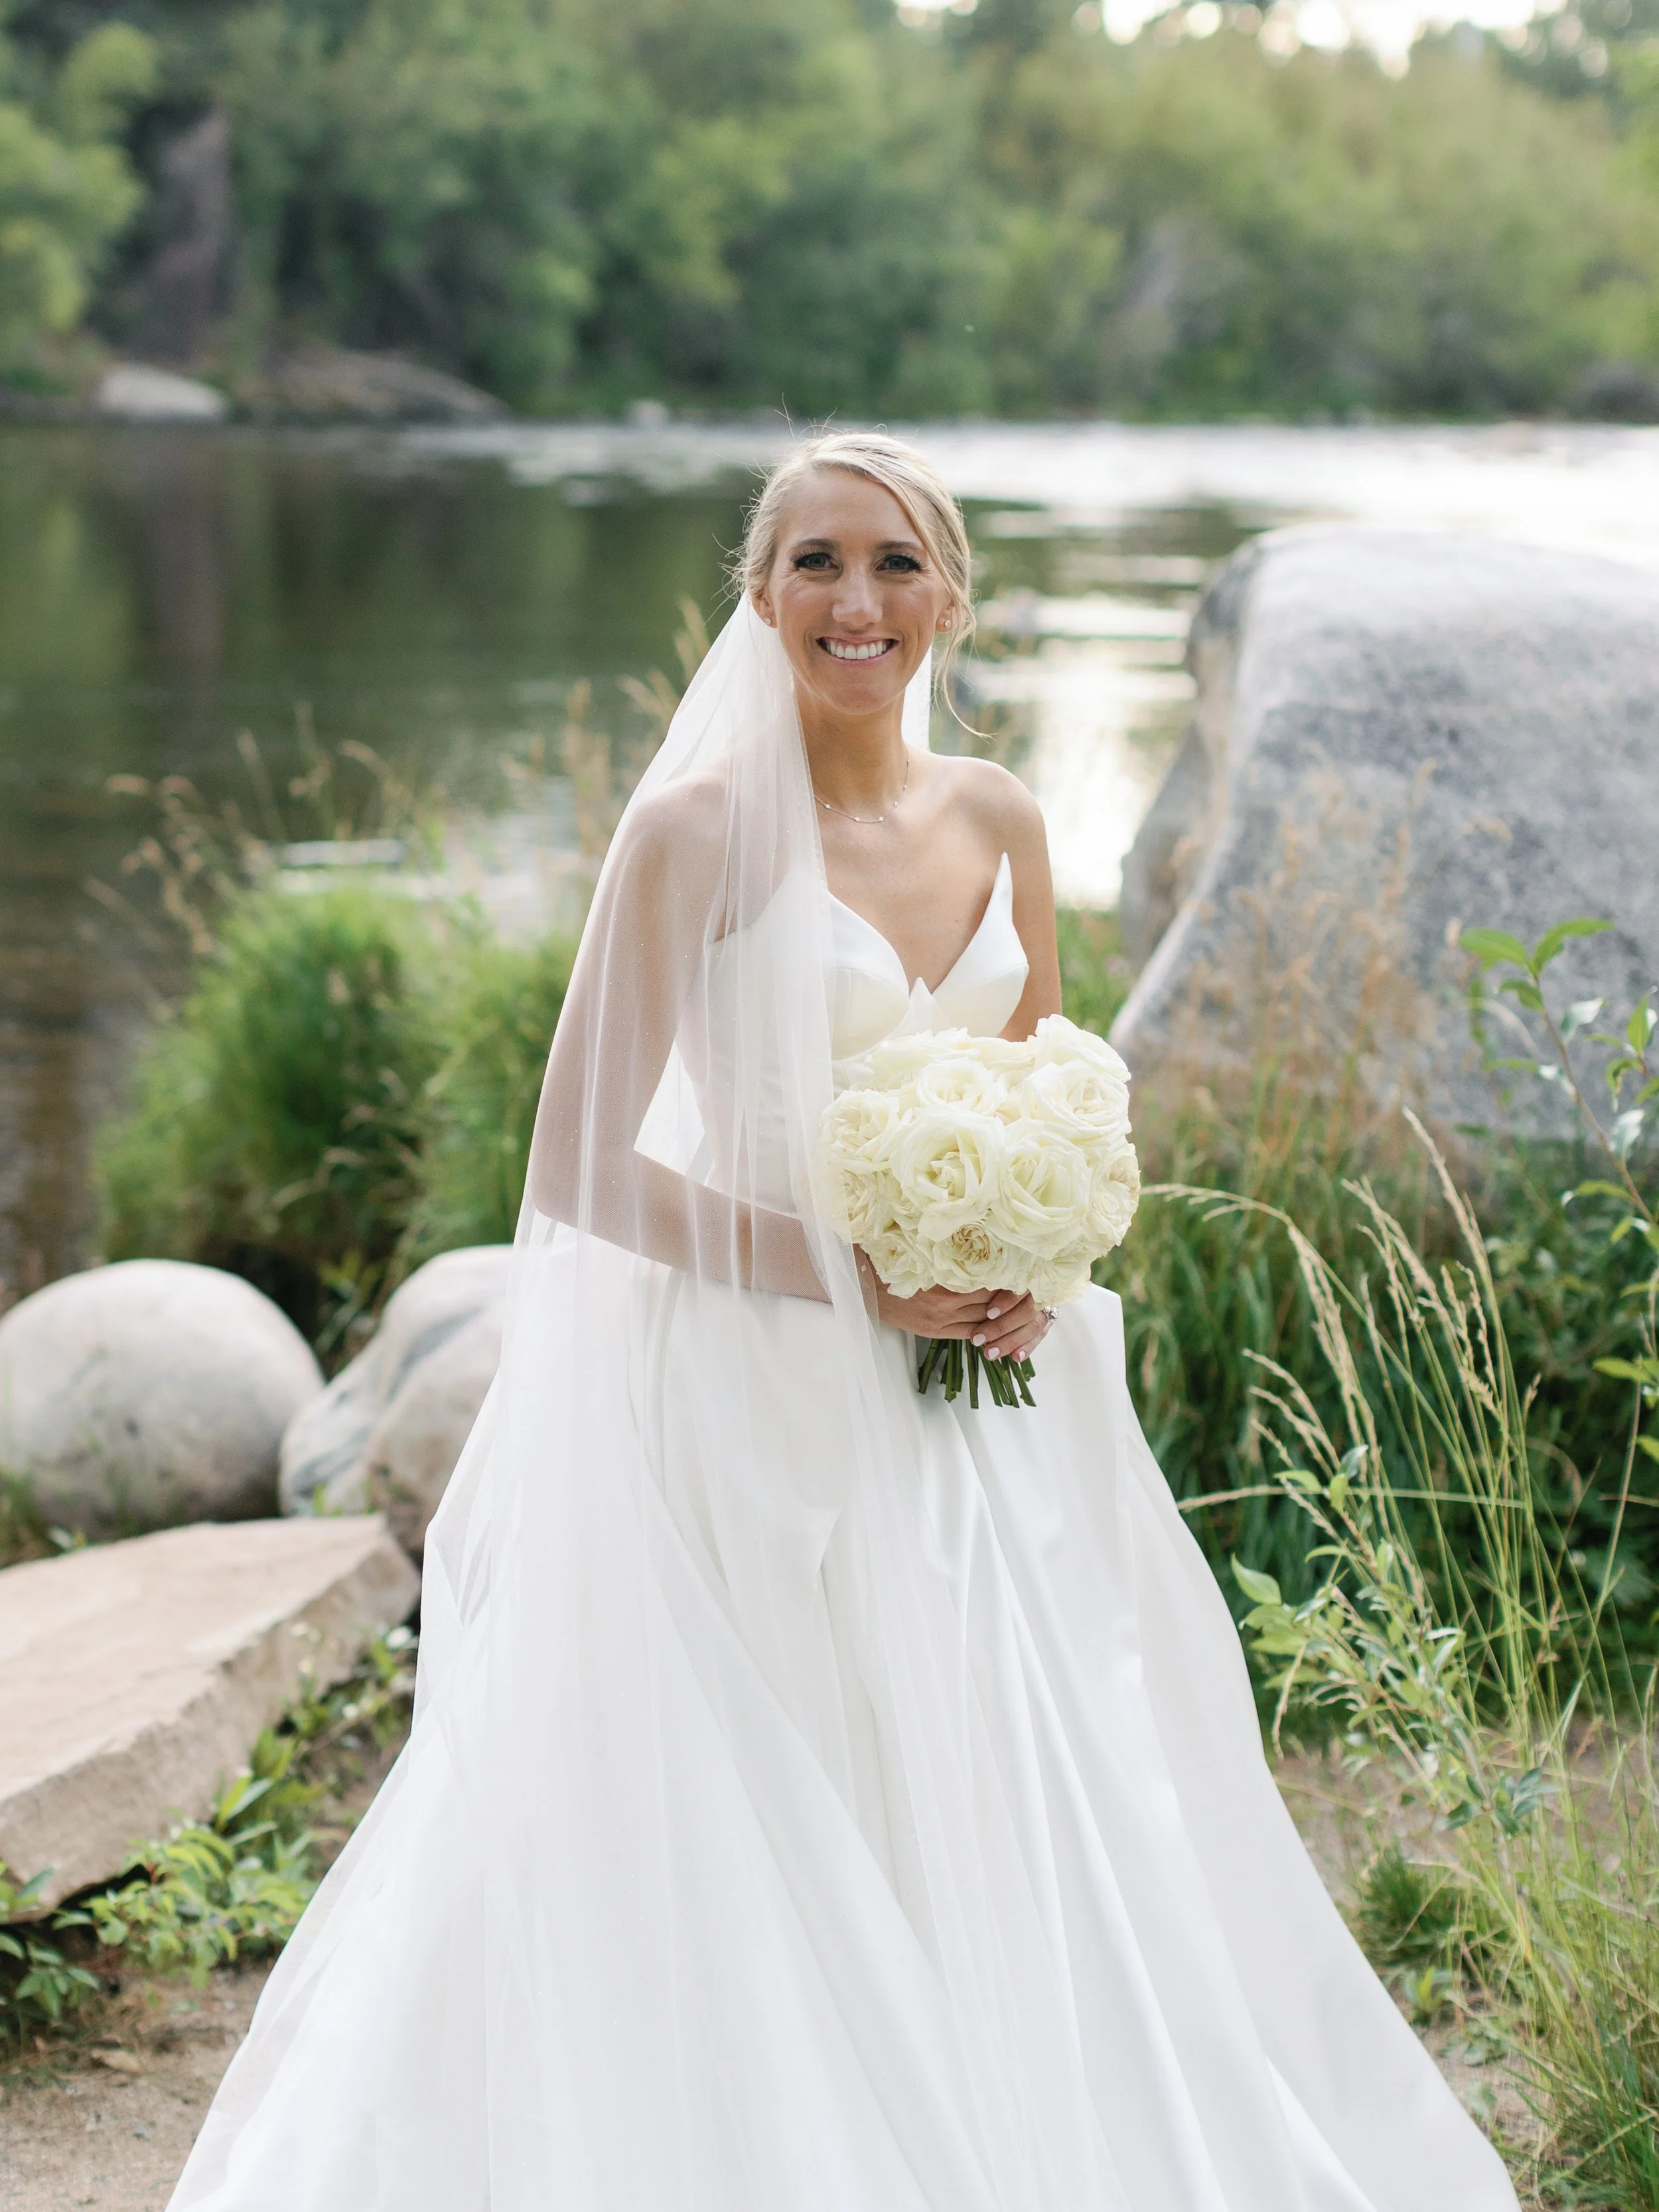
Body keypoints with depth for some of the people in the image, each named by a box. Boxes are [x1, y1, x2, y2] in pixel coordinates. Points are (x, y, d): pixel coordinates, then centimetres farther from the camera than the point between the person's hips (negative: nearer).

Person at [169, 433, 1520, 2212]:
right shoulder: (700, 827, -11)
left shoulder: (995, 819, 6)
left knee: (1027, 1843, 10)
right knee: (774, 1881, -1)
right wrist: (851, 1281, -16)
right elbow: (584, 1169, -11)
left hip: (976, 1412, 6)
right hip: (765, 1412, -5)